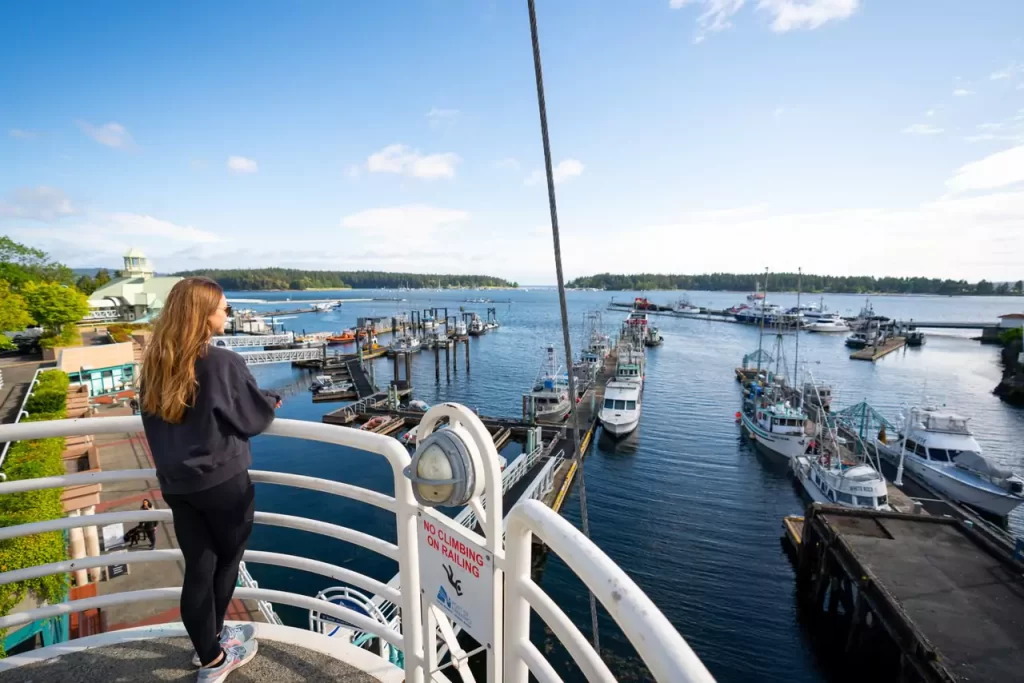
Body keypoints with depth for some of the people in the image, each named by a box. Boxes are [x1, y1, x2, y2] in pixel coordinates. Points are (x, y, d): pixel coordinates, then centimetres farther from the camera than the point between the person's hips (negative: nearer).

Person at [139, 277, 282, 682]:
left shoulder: (155, 365, -1)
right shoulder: (224, 363, -21)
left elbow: (155, 423, 11)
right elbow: (254, 416, -10)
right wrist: (273, 402, 9)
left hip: (175, 484, 5)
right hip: (222, 482, -5)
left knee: (198, 569, 15)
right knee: (227, 561, 17)